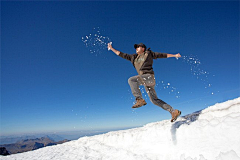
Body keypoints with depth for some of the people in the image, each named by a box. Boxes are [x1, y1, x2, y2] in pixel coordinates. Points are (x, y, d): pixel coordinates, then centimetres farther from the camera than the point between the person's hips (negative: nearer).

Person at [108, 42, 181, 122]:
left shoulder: (148, 53, 11)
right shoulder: (134, 57, 23)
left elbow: (162, 55, 15)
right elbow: (122, 55, 24)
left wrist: (174, 55, 17)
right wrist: (112, 48, 22)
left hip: (149, 76, -6)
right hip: (143, 78, 7)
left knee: (131, 80, -26)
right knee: (154, 100, 5)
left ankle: (140, 99, -28)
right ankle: (174, 111, 12)